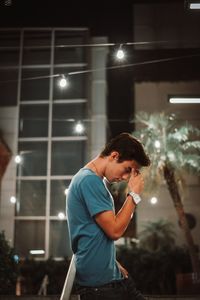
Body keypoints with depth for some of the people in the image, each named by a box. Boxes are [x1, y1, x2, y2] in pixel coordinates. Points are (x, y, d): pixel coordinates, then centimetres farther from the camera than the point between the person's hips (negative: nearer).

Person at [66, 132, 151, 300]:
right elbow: (115, 231, -19)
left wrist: (115, 265, 9)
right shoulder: (89, 180, -18)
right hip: (98, 282, -9)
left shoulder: (95, 180, 12)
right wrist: (134, 194, -12)